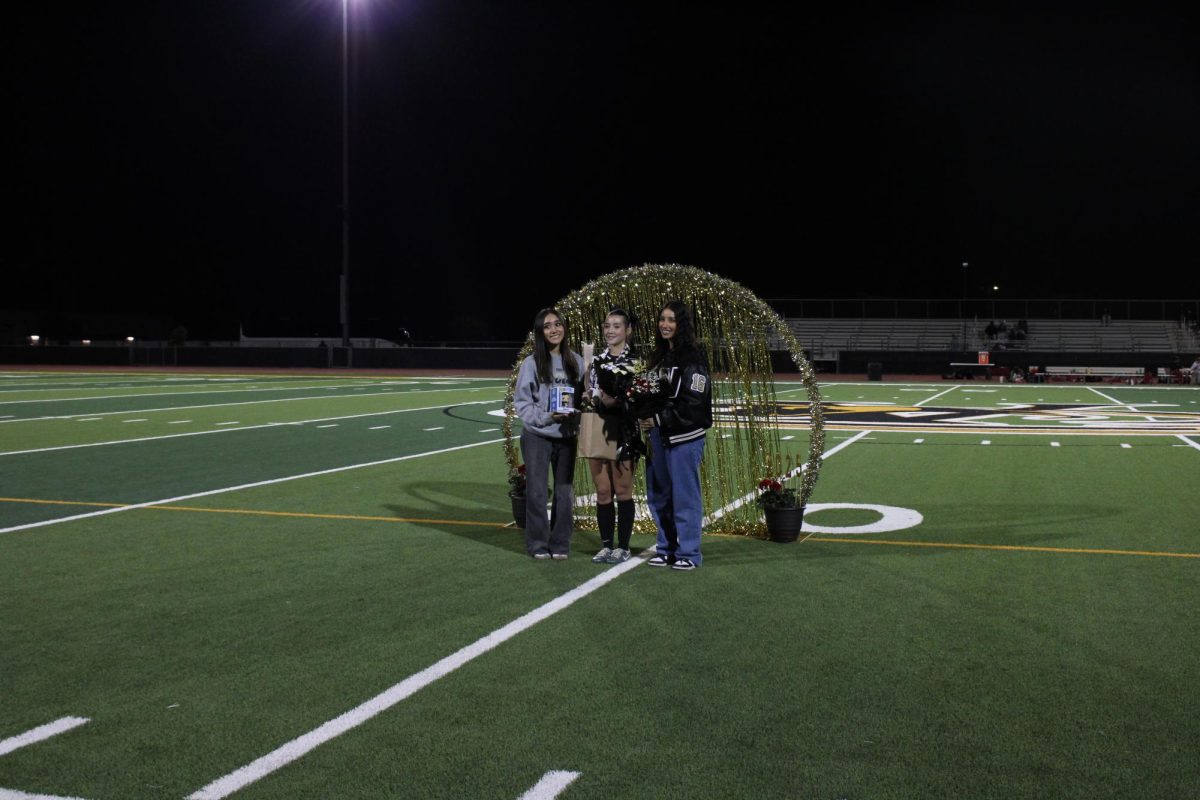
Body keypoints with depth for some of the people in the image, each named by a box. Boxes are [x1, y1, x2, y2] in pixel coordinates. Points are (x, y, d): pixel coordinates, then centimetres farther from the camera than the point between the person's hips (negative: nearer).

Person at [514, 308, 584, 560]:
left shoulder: (576, 362, 5)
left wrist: (576, 417, -9)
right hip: (537, 436, -3)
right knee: (537, 492, 0)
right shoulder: (531, 363, -5)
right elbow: (521, 401, -5)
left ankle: (560, 544, 17)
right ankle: (538, 544, 12)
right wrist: (546, 417, -17)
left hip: (566, 436, 3)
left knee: (565, 493, 7)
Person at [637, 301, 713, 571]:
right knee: (659, 495, 13)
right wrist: (646, 416, 3)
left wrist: (659, 419, -15)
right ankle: (667, 549, 24)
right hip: (659, 436, 8)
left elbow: (693, 403, -16)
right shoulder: (659, 357, 16)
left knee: (684, 495, -2)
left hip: (684, 437, -8)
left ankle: (688, 553, 7)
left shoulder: (692, 359, -10)